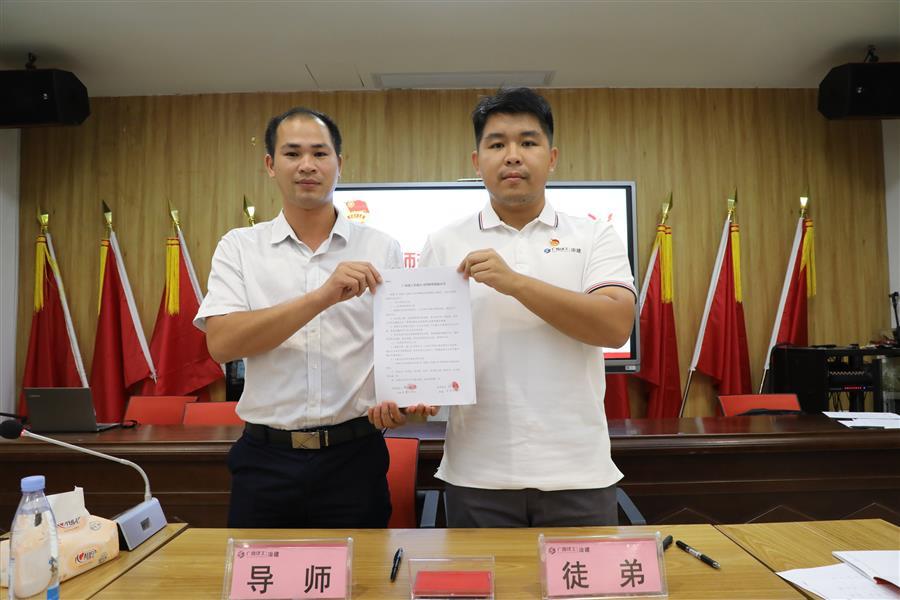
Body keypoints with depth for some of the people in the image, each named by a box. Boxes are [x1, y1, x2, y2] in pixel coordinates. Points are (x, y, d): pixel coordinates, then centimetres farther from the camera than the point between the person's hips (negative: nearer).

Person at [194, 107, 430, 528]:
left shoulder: (381, 249, 2)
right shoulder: (239, 247, 2)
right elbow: (221, 343, -13)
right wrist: (322, 297, -24)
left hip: (353, 456, 0)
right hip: (265, 458, 1)